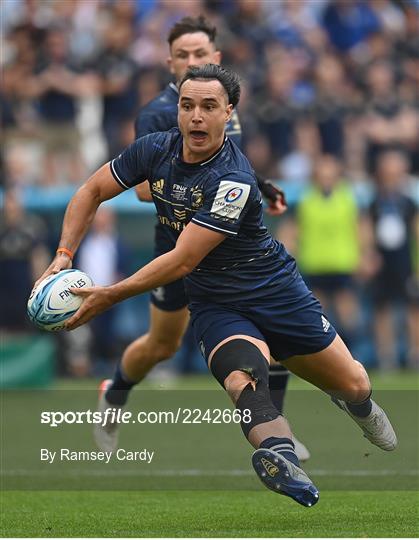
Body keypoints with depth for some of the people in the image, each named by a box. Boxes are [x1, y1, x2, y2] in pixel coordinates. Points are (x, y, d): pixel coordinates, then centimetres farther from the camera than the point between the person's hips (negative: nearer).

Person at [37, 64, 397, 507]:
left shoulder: (233, 181, -26)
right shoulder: (155, 150, -8)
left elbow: (183, 260, -25)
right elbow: (91, 191, 7)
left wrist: (111, 296, -22)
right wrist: (64, 255, -7)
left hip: (275, 291, -2)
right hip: (214, 305, 2)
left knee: (354, 386, 7)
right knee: (243, 378, -32)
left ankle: (355, 405, 46)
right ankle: (280, 456, -58)